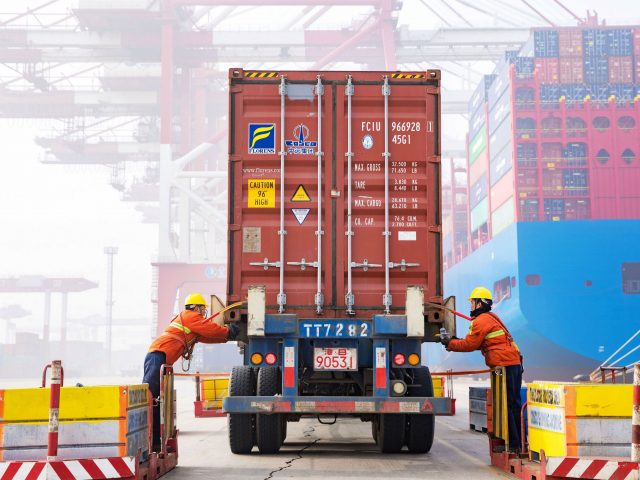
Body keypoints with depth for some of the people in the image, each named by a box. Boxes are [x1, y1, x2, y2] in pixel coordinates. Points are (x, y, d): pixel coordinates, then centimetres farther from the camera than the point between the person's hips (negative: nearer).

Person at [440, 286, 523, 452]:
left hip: (504, 366, -10)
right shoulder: (492, 317, 23)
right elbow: (478, 343, 22)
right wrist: (455, 341, 17)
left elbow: (470, 345, -7)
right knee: (514, 403, 13)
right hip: (515, 364, 10)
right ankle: (520, 441, 19)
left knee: (505, 405, -6)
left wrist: (450, 343, 5)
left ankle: (513, 443, -5)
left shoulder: (481, 321, -9)